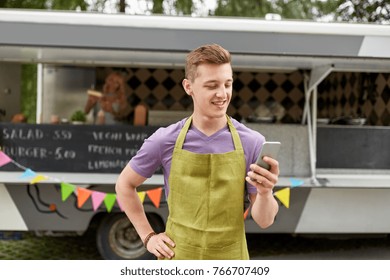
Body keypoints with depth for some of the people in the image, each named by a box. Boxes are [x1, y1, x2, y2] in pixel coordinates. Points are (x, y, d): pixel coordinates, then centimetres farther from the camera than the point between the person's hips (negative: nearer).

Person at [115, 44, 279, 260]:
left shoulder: (252, 143, -8)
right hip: (177, 259, 0)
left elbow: (264, 220, -5)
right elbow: (124, 185, 9)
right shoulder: (165, 140, -7)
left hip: (229, 263, 0)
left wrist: (265, 193, -26)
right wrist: (148, 236, 2)